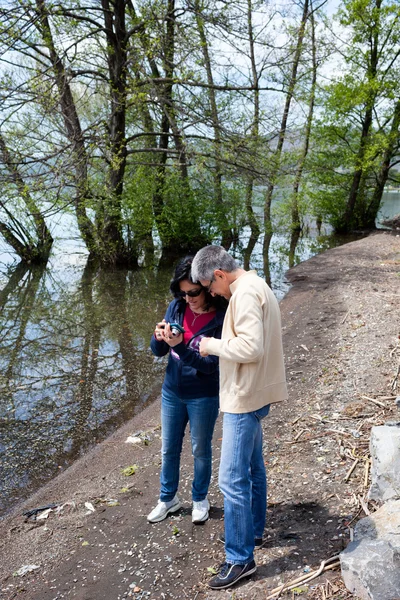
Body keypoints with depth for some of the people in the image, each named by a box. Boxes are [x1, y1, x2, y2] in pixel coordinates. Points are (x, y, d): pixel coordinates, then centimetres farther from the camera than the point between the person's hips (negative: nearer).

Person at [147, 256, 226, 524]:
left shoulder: (220, 318, -20)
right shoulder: (176, 308, -7)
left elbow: (210, 365, -22)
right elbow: (158, 352, -2)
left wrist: (180, 346, -33)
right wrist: (159, 338, -24)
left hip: (203, 398, -4)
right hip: (172, 393, 4)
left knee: (200, 451, 16)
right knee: (169, 449, 18)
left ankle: (200, 499, 38)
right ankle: (168, 499, 38)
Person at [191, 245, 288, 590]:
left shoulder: (245, 294, -21)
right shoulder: (256, 286, 11)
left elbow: (251, 348, -29)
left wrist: (214, 345, -16)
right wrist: (220, 344, 8)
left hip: (244, 399, -11)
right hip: (252, 396, 11)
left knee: (233, 479, -3)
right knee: (253, 468, 22)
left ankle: (241, 558, 8)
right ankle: (253, 531, 39)